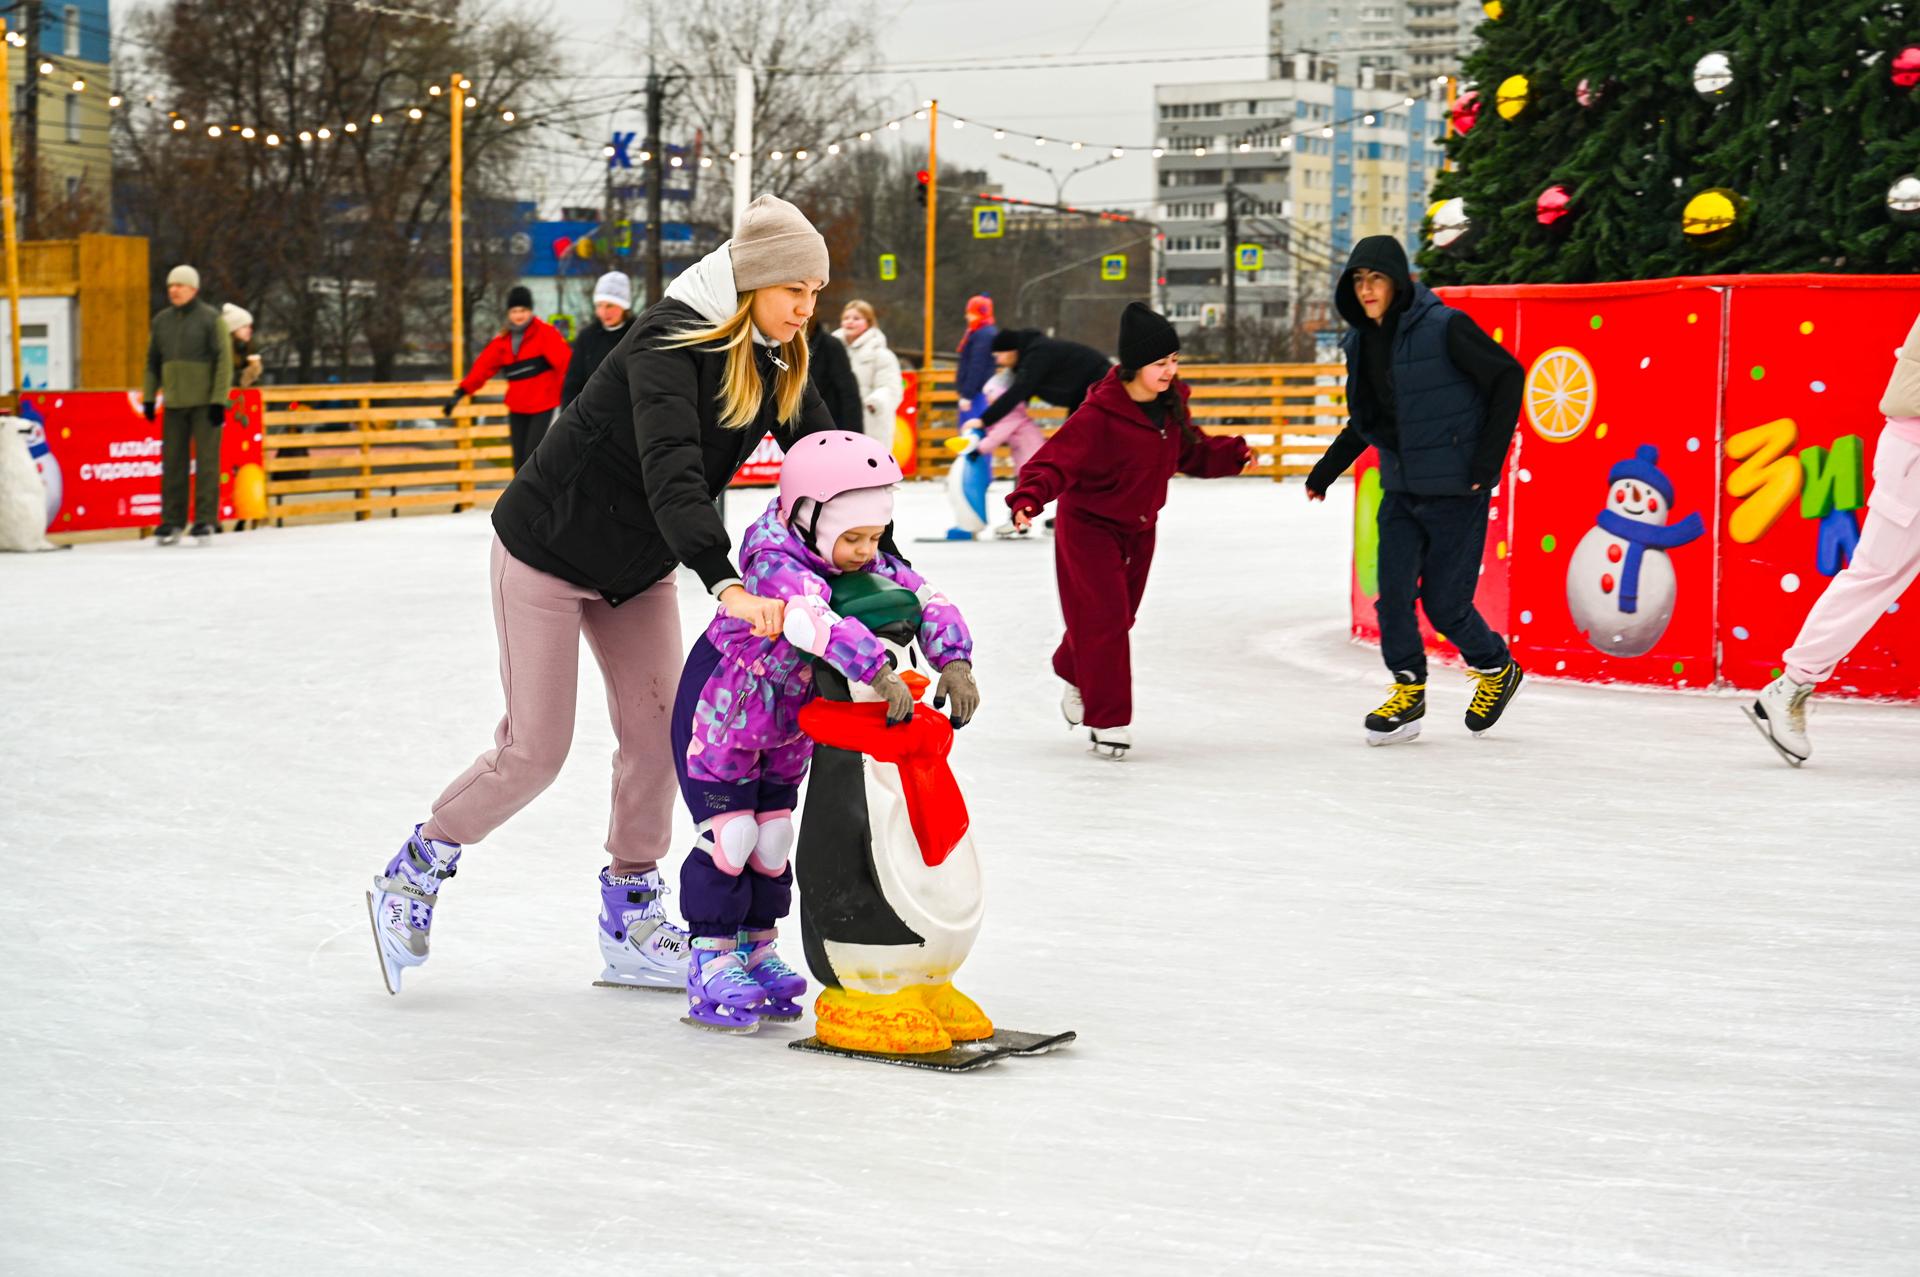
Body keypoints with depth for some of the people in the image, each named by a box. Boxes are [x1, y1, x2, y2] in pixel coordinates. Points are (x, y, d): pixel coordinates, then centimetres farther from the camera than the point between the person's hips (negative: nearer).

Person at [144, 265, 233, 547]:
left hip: (205, 402, -5)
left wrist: (219, 399, -14)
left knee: (206, 460, -4)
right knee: (172, 461, 4)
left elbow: (223, 359, -8)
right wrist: (148, 397, 11)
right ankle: (172, 522, 7)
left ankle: (205, 520, -1)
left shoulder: (210, 319, -4)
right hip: (174, 403, 5)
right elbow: (153, 361, 18)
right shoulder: (162, 321, 11)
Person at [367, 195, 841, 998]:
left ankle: (631, 929, 14)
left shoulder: (778, 362, -6)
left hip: (637, 567, 7)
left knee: (657, 733, 2)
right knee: (536, 749, -5)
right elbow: (670, 467, -44)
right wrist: (725, 583, -57)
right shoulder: (671, 339, -30)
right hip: (549, 547, -7)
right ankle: (412, 875, 15)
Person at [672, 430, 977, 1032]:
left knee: (772, 835, 11)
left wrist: (954, 664, -31)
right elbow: (814, 620, -53)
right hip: (720, 708, -7)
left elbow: (927, 601, -14)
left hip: (790, 722, 7)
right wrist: (880, 674, -61)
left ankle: (756, 949, 25)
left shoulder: (869, 565, -12)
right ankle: (712, 961, 4)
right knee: (730, 833, -8)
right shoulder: (775, 566, -35)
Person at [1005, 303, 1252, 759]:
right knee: (1104, 617, -11)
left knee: (1117, 616, 17)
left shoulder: (1170, 405, -4)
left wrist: (1233, 454, -4)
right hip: (1089, 527, -7)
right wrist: (1029, 496, -48)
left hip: (1139, 527, 7)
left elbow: (1193, 453, 11)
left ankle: (1076, 678, 44)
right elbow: (1057, 459, -31)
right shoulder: (1099, 414, -28)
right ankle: (1109, 721, -3)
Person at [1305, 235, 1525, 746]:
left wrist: (1488, 460, -14)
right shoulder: (1362, 341, 5)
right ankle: (1408, 691, 15)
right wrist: (1327, 470, 19)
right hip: (1400, 488, 6)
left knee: (1444, 602, -1)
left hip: (1455, 488, -6)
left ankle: (1497, 670, 26)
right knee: (1393, 594, -1)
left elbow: (1508, 377, -12)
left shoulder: (1444, 328, -16)